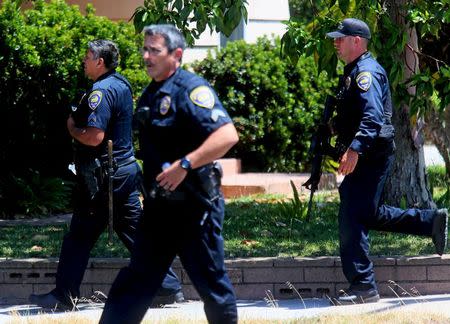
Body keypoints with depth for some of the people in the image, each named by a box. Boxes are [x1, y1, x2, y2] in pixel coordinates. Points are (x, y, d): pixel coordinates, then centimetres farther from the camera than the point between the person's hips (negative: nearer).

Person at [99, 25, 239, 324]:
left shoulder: (192, 89, -16)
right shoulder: (151, 94, 11)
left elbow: (228, 135, -27)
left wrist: (184, 165, -29)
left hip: (194, 205, -9)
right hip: (160, 203, 9)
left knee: (211, 281, 2)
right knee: (138, 278, 10)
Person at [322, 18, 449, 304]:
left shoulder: (366, 71, -14)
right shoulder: (354, 71, 19)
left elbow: (372, 116, -28)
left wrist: (355, 149, -36)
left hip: (370, 158, -11)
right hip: (364, 158, 11)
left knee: (353, 219, -10)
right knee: (369, 214, 17)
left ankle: (363, 287, -8)